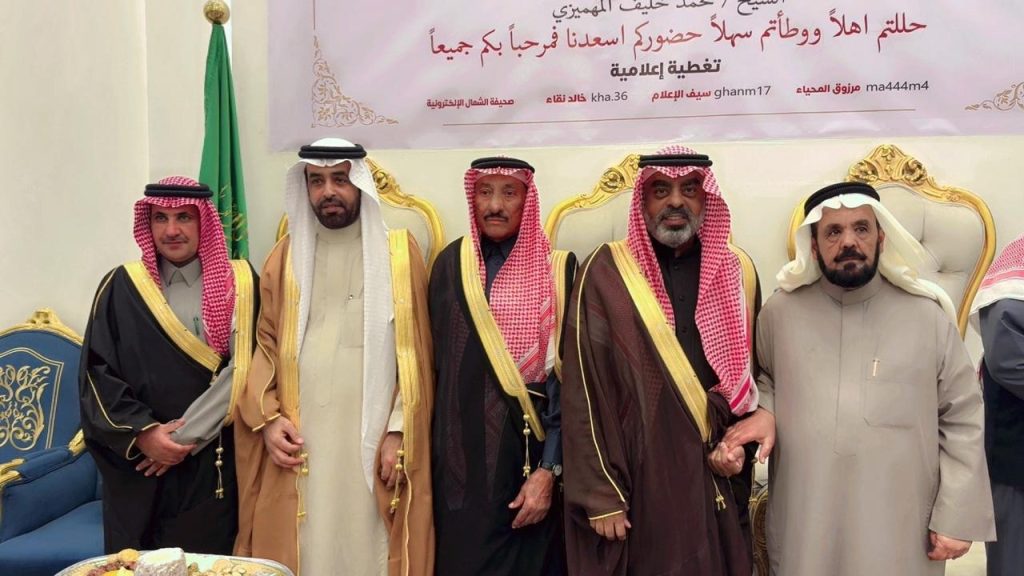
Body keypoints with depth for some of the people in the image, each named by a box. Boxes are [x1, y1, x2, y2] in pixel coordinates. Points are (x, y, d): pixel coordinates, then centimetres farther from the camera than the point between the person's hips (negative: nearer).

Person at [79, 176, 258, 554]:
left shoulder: (240, 284, 1)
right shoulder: (121, 287, 4)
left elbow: (248, 370, -5)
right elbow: (96, 373, 1)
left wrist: (188, 438, -10)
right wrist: (142, 433, -12)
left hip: (215, 468, -1)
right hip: (138, 469, 1)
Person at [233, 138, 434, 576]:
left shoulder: (399, 253, 2)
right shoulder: (284, 257, 10)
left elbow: (415, 352, -1)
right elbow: (265, 343, 9)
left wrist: (400, 433, -7)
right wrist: (267, 418, -3)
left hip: (373, 440, -2)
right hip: (299, 441, 2)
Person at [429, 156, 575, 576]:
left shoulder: (558, 269, -4)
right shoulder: (450, 264, 5)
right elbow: (436, 361, 8)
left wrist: (548, 469, -11)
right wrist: (439, 447, 5)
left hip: (530, 448, -2)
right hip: (463, 450, 2)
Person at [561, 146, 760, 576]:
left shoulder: (738, 271, 5)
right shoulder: (606, 273, -6)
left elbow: (750, 369, 14)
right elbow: (584, 391, -9)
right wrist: (600, 494, -12)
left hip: (716, 479, 3)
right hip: (635, 478, -3)